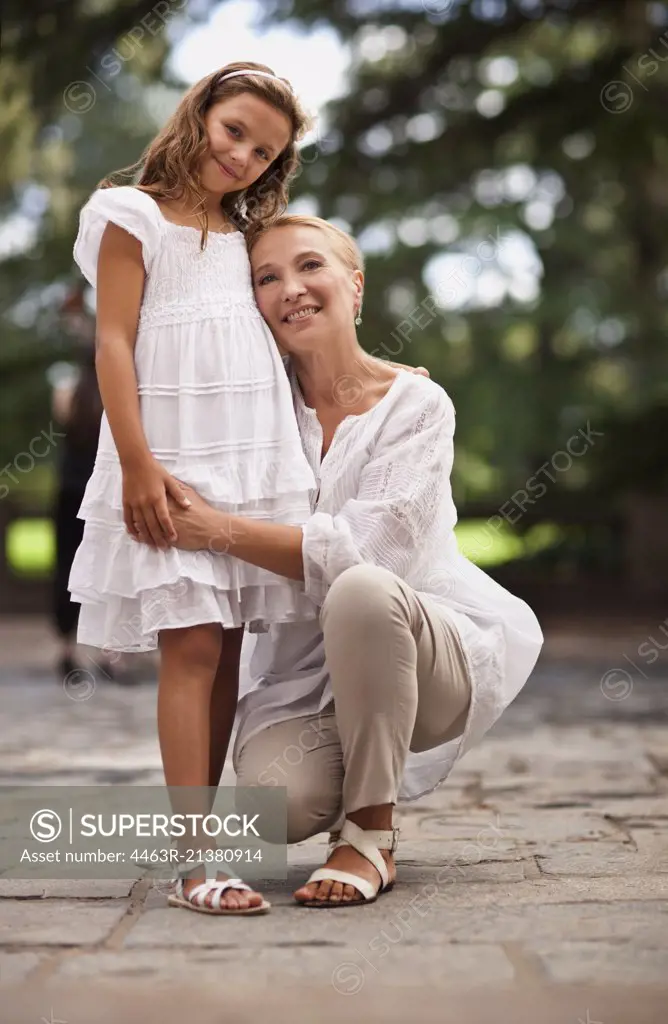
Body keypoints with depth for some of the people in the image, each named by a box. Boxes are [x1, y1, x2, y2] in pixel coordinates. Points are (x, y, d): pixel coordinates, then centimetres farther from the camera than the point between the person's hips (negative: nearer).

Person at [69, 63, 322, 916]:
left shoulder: (245, 231, 18)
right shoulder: (134, 214, -1)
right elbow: (113, 343, -7)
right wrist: (137, 464, -15)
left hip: (256, 457, 6)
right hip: (173, 460, -6)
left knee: (225, 650, 4)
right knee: (191, 646, -11)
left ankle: (198, 828, 10)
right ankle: (195, 862, -11)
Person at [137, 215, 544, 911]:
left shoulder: (416, 404, -9)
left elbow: (365, 548, -22)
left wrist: (220, 531, -27)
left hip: (434, 655, -2)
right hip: (302, 670, 3)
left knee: (360, 590, -37)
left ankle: (371, 837, -20)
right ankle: (367, 781, 10)